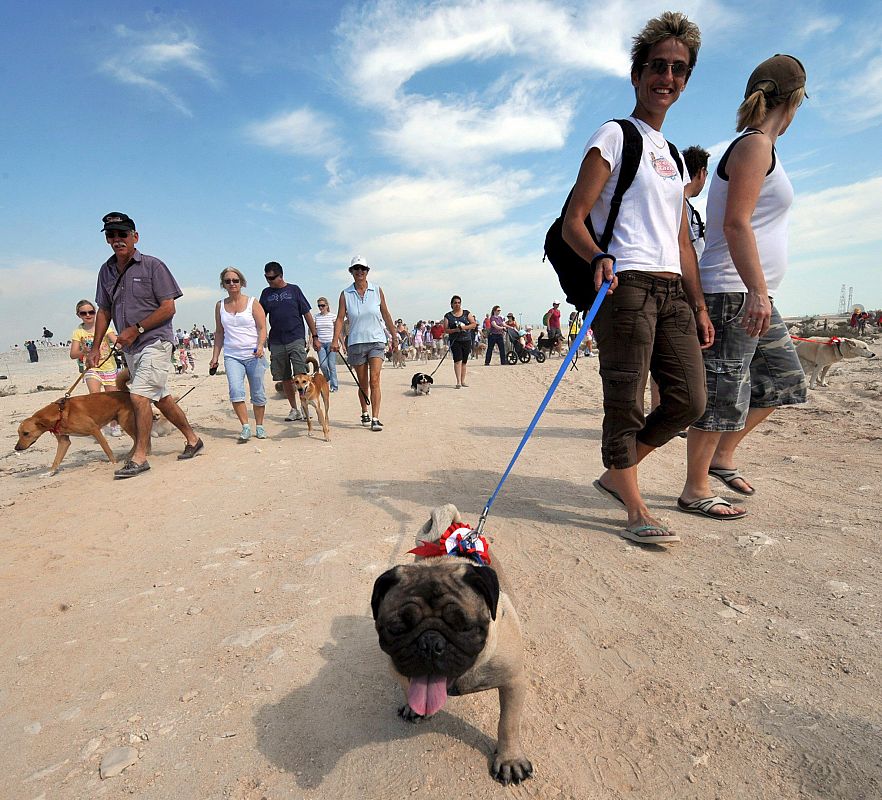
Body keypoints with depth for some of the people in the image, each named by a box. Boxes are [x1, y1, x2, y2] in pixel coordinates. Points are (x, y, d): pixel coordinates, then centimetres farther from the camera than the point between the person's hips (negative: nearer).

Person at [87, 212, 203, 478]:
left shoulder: (152, 265, -6)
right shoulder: (106, 270, 12)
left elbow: (168, 307, -11)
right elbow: (104, 311, 17)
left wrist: (136, 329, -15)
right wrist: (95, 347, 11)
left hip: (155, 340, -7)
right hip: (130, 347, 7)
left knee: (139, 396, -15)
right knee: (161, 398, 11)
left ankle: (139, 457, -6)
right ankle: (192, 439, 25)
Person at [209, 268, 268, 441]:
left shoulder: (252, 303, 2)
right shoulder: (220, 305, 11)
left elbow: (262, 328, -2)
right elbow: (219, 333, 16)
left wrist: (260, 346, -20)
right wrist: (215, 357, 12)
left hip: (253, 355, -2)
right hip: (232, 356, 2)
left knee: (258, 393, 3)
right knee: (236, 391, -16)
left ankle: (259, 426, 18)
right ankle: (245, 426, -9)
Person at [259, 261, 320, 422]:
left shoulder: (293, 289, 5)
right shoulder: (266, 293, 12)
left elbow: (307, 314, 5)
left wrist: (315, 337, 3)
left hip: (296, 339, -3)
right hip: (276, 342, 4)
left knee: (300, 376, -11)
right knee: (285, 378, 7)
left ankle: (305, 408, -2)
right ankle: (294, 410, 17)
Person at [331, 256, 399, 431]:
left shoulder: (377, 291, 4)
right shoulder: (345, 294, 3)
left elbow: (386, 315, 10)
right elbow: (340, 318, -2)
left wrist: (394, 337, 11)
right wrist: (335, 340, -14)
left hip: (376, 341, -1)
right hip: (356, 343, 1)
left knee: (374, 380, -12)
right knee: (362, 383, 10)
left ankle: (375, 418, -10)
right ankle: (364, 413, 29)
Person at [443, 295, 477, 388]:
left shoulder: (466, 313, 8)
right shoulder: (448, 316, 4)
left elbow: (474, 324, 3)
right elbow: (446, 330, 0)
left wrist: (465, 327, -13)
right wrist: (455, 330, -17)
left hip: (466, 340, 2)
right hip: (455, 341, -2)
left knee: (464, 361, 7)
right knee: (458, 360, -14)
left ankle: (463, 381, 16)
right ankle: (458, 382, -17)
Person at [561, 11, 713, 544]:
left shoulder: (673, 154, 25)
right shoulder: (615, 136, 4)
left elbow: (681, 241, 24)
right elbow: (573, 221, -6)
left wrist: (699, 305, 17)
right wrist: (598, 257, -27)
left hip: (672, 291, 8)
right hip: (626, 284, -8)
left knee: (690, 400, 4)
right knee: (626, 402, -6)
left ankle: (616, 475, 20)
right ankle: (637, 511, 7)